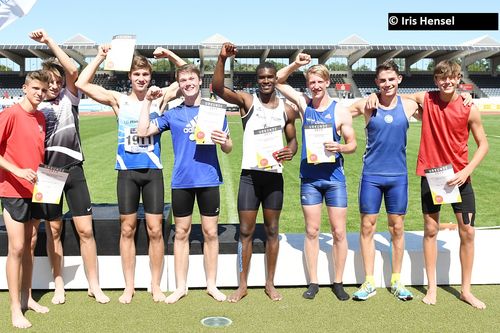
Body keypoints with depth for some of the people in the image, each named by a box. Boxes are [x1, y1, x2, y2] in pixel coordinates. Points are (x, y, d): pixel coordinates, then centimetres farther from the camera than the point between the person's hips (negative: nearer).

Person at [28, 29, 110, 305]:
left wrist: (49, 41, -17)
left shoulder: (69, 98, 1)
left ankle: (94, 285, 8)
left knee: (85, 229, -2)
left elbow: (74, 71, -16)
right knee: (53, 231, 9)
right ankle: (59, 286, 21)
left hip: (73, 170, -1)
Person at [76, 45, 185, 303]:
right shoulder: (119, 100, 4)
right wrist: (100, 57, -1)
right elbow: (82, 84, 0)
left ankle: (156, 285, 16)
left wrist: (171, 56, -4)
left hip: (152, 171, 0)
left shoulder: (159, 98, 4)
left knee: (155, 230, 2)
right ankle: (129, 286, 19)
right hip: (127, 171, 1)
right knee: (127, 229, 7)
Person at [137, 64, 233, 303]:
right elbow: (143, 131, 0)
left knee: (210, 232, 5)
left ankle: (212, 285, 19)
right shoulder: (173, 114, 8)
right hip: (181, 181, 1)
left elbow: (228, 148, 8)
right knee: (181, 233, 8)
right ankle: (181, 286, 20)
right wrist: (148, 101, 0)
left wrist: (224, 141, -15)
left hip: (209, 179, 0)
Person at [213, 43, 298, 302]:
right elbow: (217, 88, -13)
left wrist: (290, 151, -7)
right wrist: (222, 59, -26)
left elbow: (292, 139, 16)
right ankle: (242, 285, 16)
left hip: (274, 176, 2)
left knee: (272, 230, 10)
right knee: (245, 231, 3)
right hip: (250, 175, -2)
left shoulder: (286, 110, 7)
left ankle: (270, 284, 23)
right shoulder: (246, 101, 0)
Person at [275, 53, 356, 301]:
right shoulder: (303, 103, 3)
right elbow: (277, 81, 6)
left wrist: (339, 147, -22)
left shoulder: (341, 111, -4)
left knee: (339, 232, 2)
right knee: (312, 231, 8)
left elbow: (352, 144, -1)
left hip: (334, 177, -2)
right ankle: (313, 282, 18)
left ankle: (338, 282, 17)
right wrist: (295, 64, -8)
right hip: (309, 177, 2)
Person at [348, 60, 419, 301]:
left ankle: (396, 281, 23)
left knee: (397, 228, 8)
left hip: (398, 175, 1)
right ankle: (369, 283, 15)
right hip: (371, 174, -1)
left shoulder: (409, 106, 0)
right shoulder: (366, 105, -4)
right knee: (367, 227, 3)